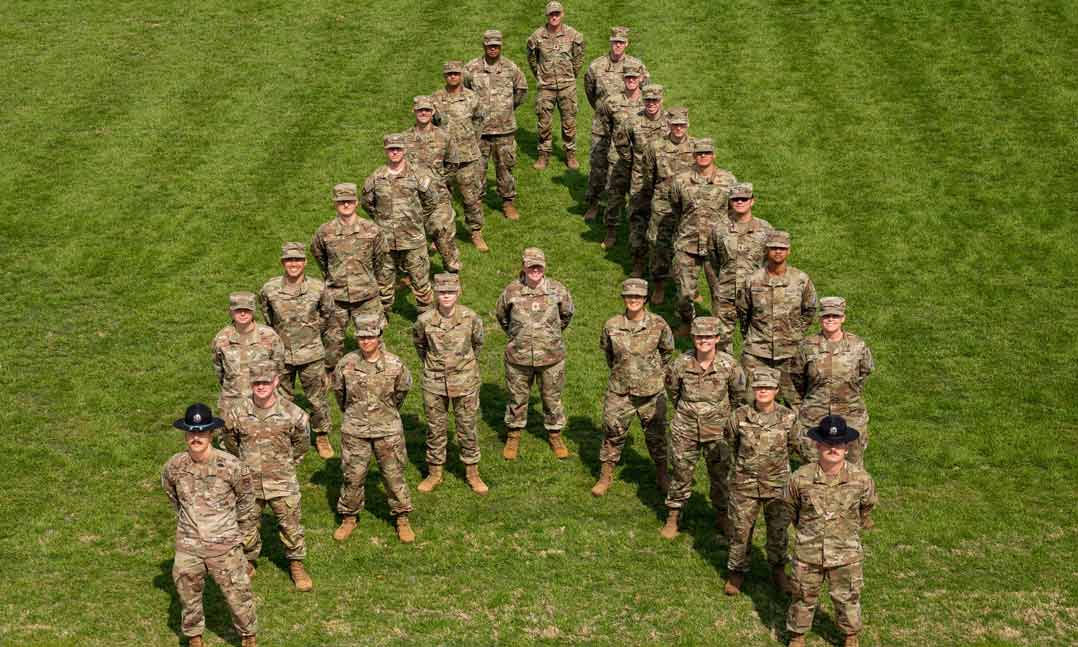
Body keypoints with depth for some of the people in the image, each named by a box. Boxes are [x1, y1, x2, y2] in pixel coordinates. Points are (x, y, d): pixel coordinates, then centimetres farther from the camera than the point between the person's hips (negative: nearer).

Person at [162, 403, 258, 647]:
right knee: (188, 594, 17)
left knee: (237, 594, 7)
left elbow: (246, 499, 0)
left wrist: (240, 532, 8)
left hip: (224, 545, -2)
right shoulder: (174, 466, -9)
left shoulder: (230, 466, -17)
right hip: (187, 545, 3)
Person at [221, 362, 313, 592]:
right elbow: (230, 441, 12)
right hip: (249, 483, 1)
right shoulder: (238, 414, -9)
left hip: (282, 482, -1)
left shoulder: (291, 413, -12)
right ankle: (248, 563, 37)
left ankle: (296, 564, 30)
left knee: (290, 526, 9)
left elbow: (302, 443, 6)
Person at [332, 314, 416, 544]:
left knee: (394, 475, 8)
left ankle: (402, 519, 24)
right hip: (354, 430, 1)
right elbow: (338, 390, 10)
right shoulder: (346, 364, -10)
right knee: (353, 476, 9)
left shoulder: (394, 365, -11)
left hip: (388, 430, 0)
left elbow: (403, 389, 9)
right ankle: (348, 518, 28)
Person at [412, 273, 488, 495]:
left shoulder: (470, 318, -12)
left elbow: (478, 343, 8)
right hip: (434, 383, 1)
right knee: (435, 429, 12)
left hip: (465, 382, 0)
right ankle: (435, 472, 27)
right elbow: (418, 342, 11)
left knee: (467, 428, 10)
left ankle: (472, 472, 25)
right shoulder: (425, 320, -12)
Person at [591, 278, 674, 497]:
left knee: (656, 434, 12)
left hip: (651, 391, 0)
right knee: (613, 433, 7)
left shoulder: (658, 324, -9)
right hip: (619, 391, 1)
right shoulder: (612, 325, -7)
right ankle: (605, 476, 23)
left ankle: (662, 474, 32)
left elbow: (668, 350, 10)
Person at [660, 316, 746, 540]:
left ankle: (723, 516, 32)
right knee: (681, 474, 9)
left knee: (721, 475, 12)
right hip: (685, 429, 0)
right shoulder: (681, 364, -14)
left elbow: (738, 393, 6)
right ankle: (672, 517, 24)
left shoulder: (729, 365, -14)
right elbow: (672, 389, 8)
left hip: (718, 430, 0)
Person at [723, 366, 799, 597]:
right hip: (744, 484, -1)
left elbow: (794, 446, 9)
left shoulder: (788, 417, -9)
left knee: (778, 530, 14)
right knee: (741, 529, 8)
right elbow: (731, 441, 9)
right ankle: (737, 572, 27)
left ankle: (778, 570, 36)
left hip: (777, 484, 1)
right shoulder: (740, 416, -10)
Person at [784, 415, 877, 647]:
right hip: (807, 552, 0)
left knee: (847, 598, 18)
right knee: (804, 597, 16)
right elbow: (790, 506, 4)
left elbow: (867, 506, 7)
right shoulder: (801, 478, -16)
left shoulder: (861, 479, -15)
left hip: (846, 553, 0)